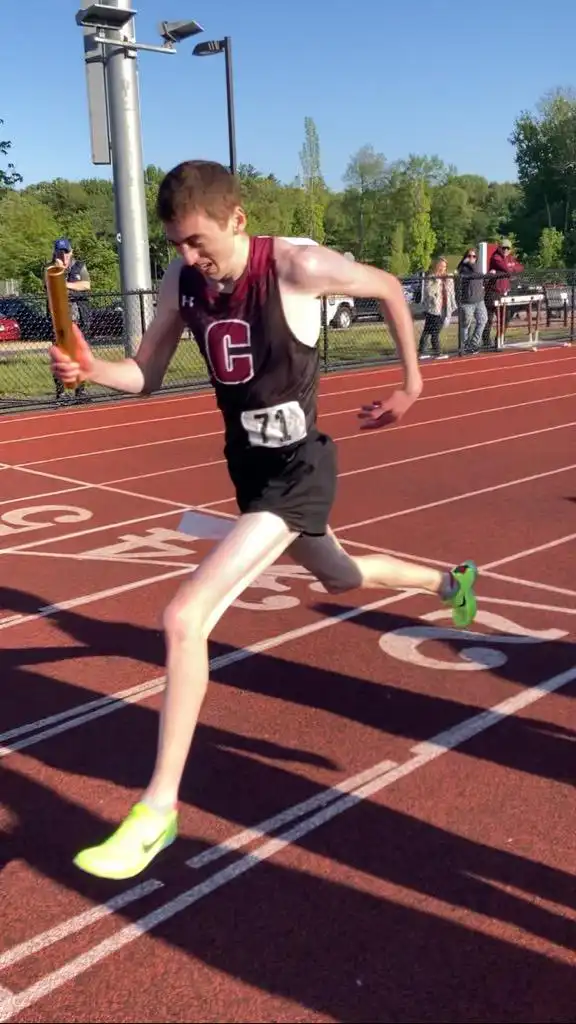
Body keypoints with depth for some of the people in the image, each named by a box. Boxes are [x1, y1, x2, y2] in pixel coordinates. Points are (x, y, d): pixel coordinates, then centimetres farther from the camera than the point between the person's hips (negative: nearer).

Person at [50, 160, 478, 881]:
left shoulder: (297, 267, -21)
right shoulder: (182, 280, -5)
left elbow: (389, 289, -3)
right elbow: (146, 376, 1)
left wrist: (411, 384, 5)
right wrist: (91, 370, -21)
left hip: (296, 474, -8)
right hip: (249, 468, 8)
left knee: (185, 616, -21)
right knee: (339, 578, 31)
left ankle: (158, 809, -9)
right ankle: (451, 583, 62)